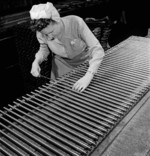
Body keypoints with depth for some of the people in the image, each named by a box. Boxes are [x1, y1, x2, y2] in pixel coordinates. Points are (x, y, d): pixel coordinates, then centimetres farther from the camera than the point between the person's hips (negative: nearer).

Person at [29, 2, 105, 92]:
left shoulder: (76, 23, -34)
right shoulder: (42, 32, -24)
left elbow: (98, 50, -36)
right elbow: (44, 49, -2)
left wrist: (88, 77, -48)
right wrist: (36, 62, -22)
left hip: (84, 60, -2)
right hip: (62, 63, 2)